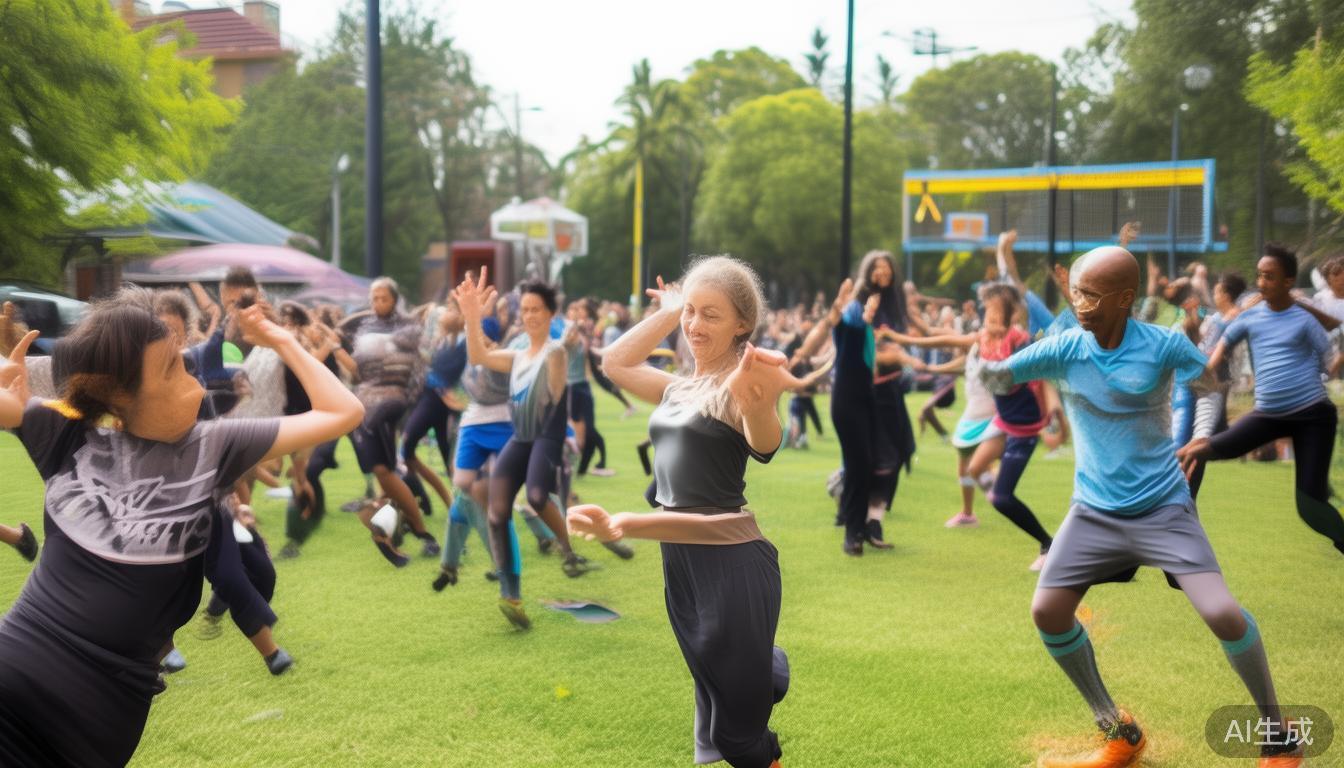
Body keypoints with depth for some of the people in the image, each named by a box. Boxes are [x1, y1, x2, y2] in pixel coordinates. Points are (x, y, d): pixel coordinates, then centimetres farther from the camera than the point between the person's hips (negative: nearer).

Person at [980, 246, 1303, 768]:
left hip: (1164, 507, -3)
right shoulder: (1063, 348, -9)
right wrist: (986, 369, -35)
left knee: (1222, 613, -17)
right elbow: (999, 377, -14)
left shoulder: (1165, 346, -13)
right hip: (1094, 510, 3)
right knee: (1047, 610, -5)